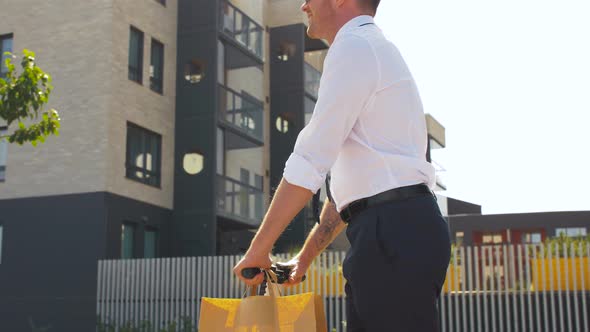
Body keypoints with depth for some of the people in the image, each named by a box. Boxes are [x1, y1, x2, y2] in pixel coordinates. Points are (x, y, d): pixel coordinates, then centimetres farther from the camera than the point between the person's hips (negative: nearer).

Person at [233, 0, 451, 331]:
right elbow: (350, 180, 25)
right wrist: (305, 257, 25)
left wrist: (259, 249, -6)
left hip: (394, 233, -10)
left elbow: (309, 164, -13)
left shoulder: (354, 46, -6)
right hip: (391, 232, 10)